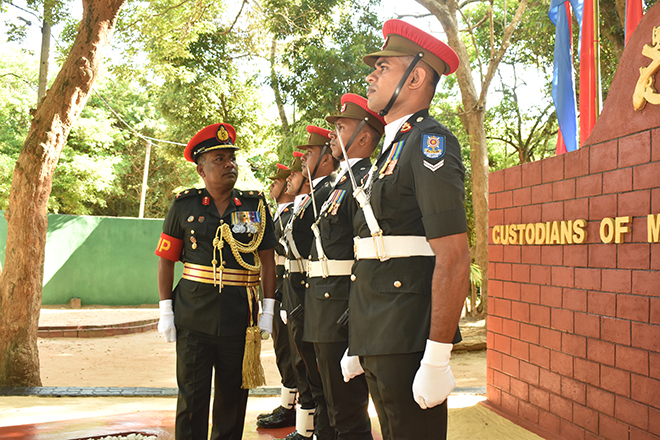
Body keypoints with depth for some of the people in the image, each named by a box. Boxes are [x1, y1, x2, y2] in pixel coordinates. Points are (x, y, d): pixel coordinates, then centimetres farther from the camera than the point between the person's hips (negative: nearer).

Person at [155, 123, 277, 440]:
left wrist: (268, 310, 2)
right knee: (192, 396, 3)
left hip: (240, 317, 1)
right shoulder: (184, 206, 3)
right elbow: (166, 260, 6)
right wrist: (165, 311, 0)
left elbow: (267, 260, 7)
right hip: (194, 316, -1)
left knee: (233, 395, 10)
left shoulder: (255, 205, 5)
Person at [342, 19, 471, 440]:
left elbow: (454, 258, -21)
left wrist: (436, 360, -23)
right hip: (379, 341, 9)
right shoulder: (392, 149, 17)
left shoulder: (430, 141, -12)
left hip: (409, 342, -9)